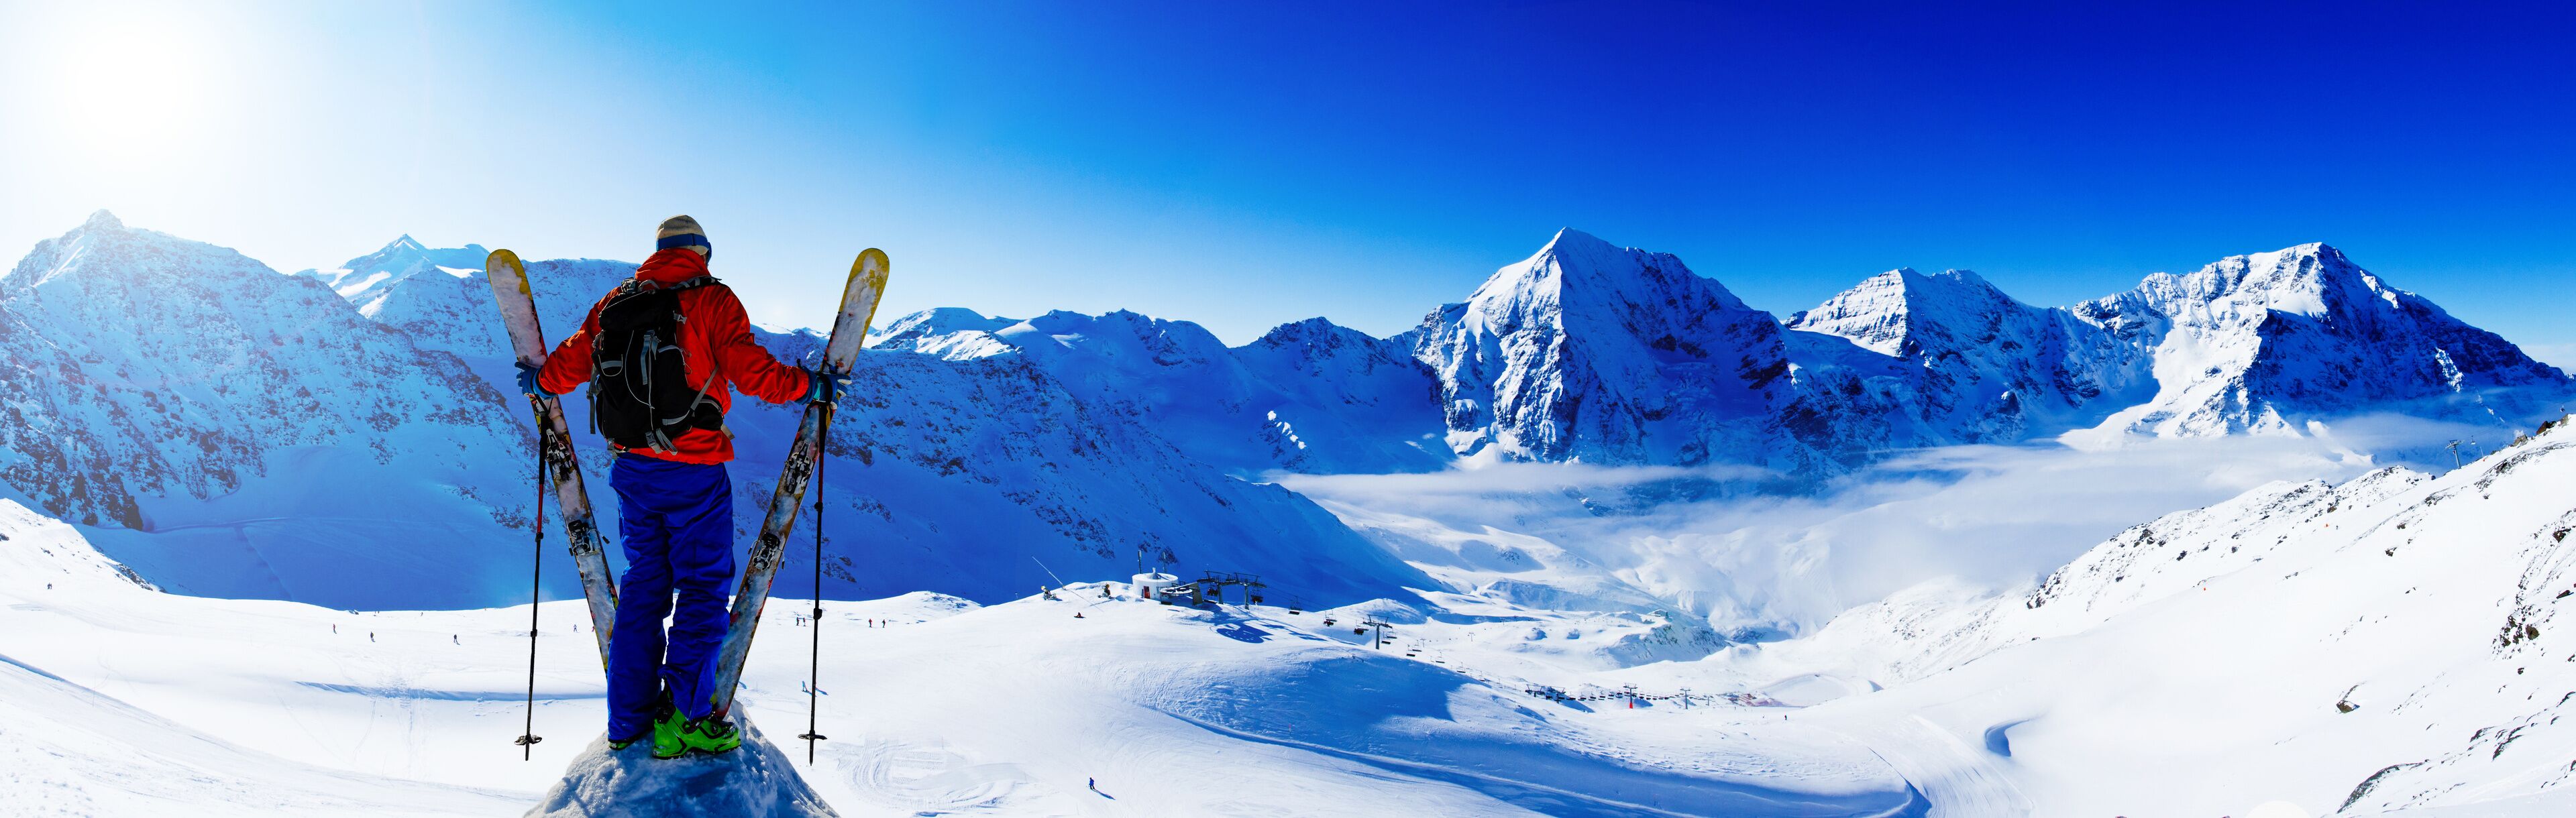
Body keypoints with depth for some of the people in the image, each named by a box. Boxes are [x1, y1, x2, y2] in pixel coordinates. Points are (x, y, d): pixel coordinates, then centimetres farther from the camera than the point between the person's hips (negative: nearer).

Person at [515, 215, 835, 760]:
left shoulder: (616, 301, 8)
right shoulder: (713, 300, -6)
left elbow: (575, 360, 11)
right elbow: (749, 369, -15)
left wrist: (540, 381, 32)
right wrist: (806, 386, -2)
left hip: (632, 466, 6)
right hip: (695, 472, -5)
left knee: (643, 583, 16)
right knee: (703, 587, 3)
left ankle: (628, 719, 19)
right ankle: (683, 719, 0)